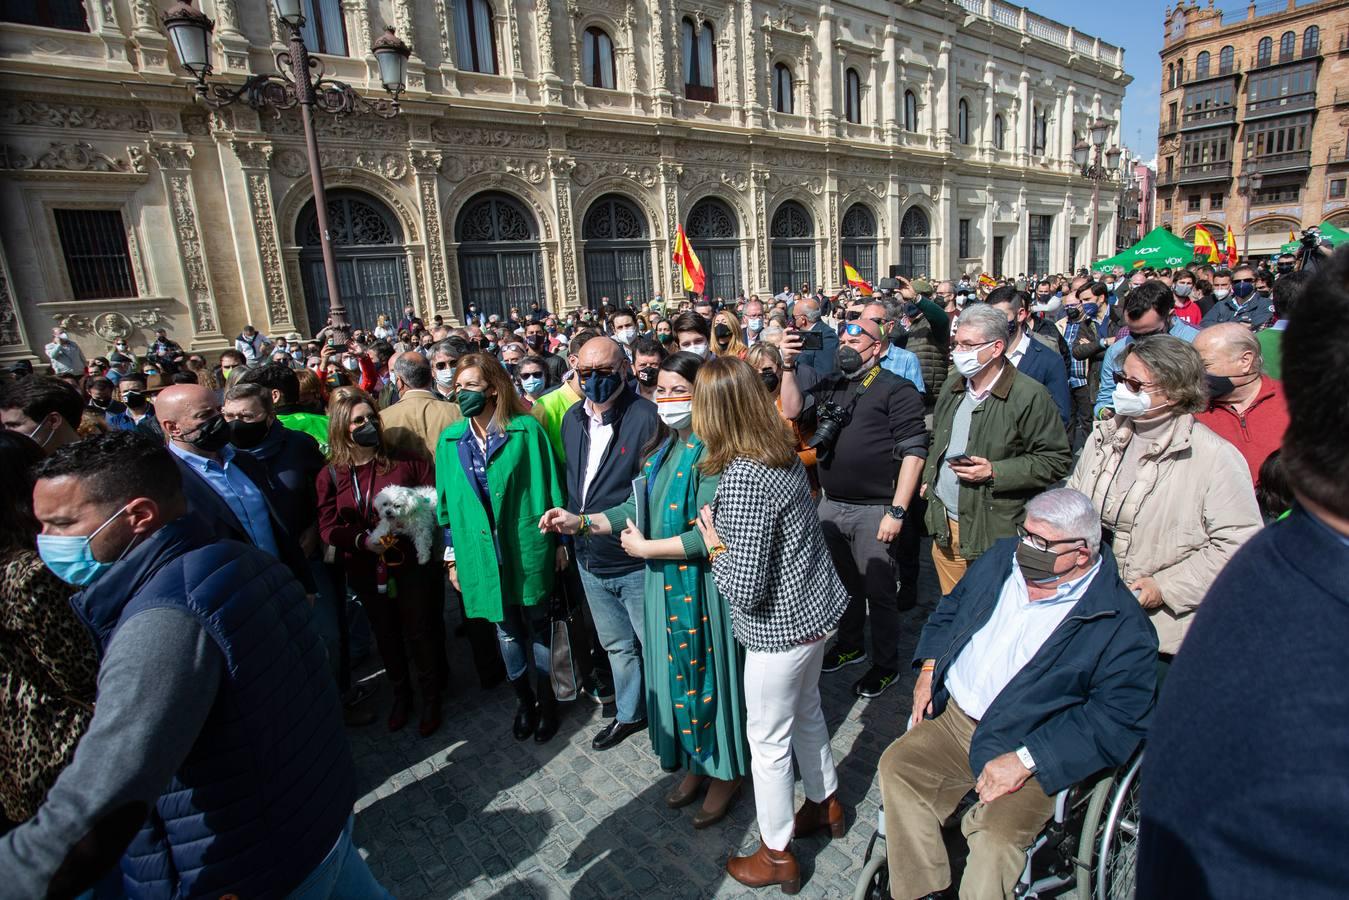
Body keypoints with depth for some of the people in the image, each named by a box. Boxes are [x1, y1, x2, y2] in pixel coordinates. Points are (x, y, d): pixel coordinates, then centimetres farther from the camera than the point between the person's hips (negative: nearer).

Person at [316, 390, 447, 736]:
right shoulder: (330, 476, -2)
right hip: (366, 572, 2)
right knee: (386, 635, 19)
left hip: (410, 563, -2)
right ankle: (401, 694, 41)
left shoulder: (403, 462, -7)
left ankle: (431, 697, 30)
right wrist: (364, 540, -23)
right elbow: (328, 527, -7)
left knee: (420, 632, 8)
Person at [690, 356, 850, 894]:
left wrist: (715, 544, -12)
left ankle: (776, 854, 34)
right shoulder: (784, 455, -3)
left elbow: (745, 590, -28)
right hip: (813, 609, 8)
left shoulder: (742, 480, -30)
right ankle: (825, 803, 51)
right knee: (806, 712, 28)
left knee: (767, 738, 13)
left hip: (780, 627, -8)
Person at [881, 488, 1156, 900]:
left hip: (1031, 747, -5)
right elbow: (951, 607, 20)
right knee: (897, 765, -12)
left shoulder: (1122, 626, -12)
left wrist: (1025, 760, -21)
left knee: (997, 834, -26)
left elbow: (1116, 721, -16)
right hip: (953, 716, 6)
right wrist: (929, 668, 5)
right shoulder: (1002, 557, 5)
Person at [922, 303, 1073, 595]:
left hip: (995, 531, -6)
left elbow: (1057, 459, -11)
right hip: (944, 527, 6)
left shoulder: (1029, 395, -12)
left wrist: (995, 472, -19)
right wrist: (929, 478, 11)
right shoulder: (953, 385, 10)